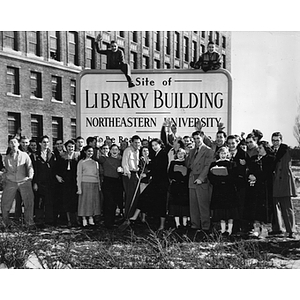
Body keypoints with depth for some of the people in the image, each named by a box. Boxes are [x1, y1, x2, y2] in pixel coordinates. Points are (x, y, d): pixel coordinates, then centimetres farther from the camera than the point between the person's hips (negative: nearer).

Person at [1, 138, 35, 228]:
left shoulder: (24, 155, 7)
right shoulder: (7, 158, 14)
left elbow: (30, 167, 5)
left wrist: (30, 176, -9)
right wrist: (4, 180, 13)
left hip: (24, 181, -2)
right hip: (10, 182, 2)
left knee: (29, 202, -6)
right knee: (5, 203, 1)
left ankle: (29, 222, 7)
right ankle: (6, 222, 20)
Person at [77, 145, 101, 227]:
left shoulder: (95, 162, 16)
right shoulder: (81, 162, 3)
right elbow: (79, 175, -1)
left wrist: (99, 186, 10)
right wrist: (79, 188, -8)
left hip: (95, 184, 4)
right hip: (85, 183, -4)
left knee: (93, 201, 3)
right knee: (85, 201, -3)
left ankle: (91, 218, 10)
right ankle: (84, 219, 3)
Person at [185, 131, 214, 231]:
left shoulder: (208, 151, -4)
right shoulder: (192, 151, 18)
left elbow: (207, 166, -10)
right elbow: (188, 165, 16)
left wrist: (201, 178, -16)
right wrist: (187, 156, 0)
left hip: (202, 181, -6)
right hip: (192, 181, 6)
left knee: (203, 205, -4)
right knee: (193, 205, 7)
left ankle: (205, 226, 3)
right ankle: (194, 225, 14)